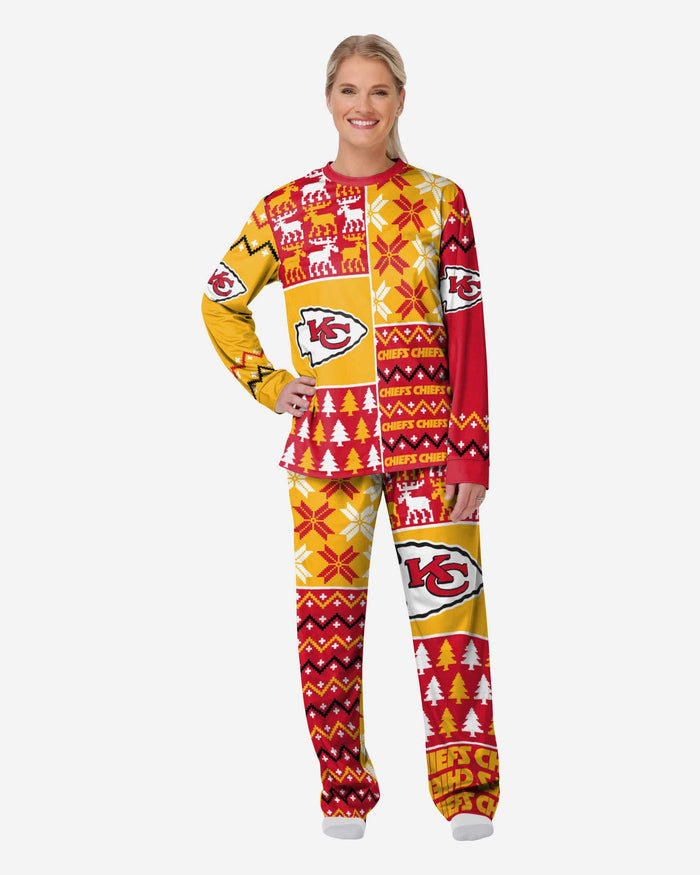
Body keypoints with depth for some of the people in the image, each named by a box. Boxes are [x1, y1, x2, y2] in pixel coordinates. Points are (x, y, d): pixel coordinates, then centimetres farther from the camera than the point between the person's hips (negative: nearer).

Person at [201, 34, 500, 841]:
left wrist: (471, 449, -5)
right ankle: (343, 792, 16)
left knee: (447, 595, -6)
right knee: (327, 613, 4)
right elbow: (221, 302, 19)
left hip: (426, 434, -1)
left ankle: (468, 791, 3)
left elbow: (466, 331, 1)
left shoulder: (439, 201, 5)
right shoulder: (288, 209, 7)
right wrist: (265, 385, 6)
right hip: (325, 437, 1)